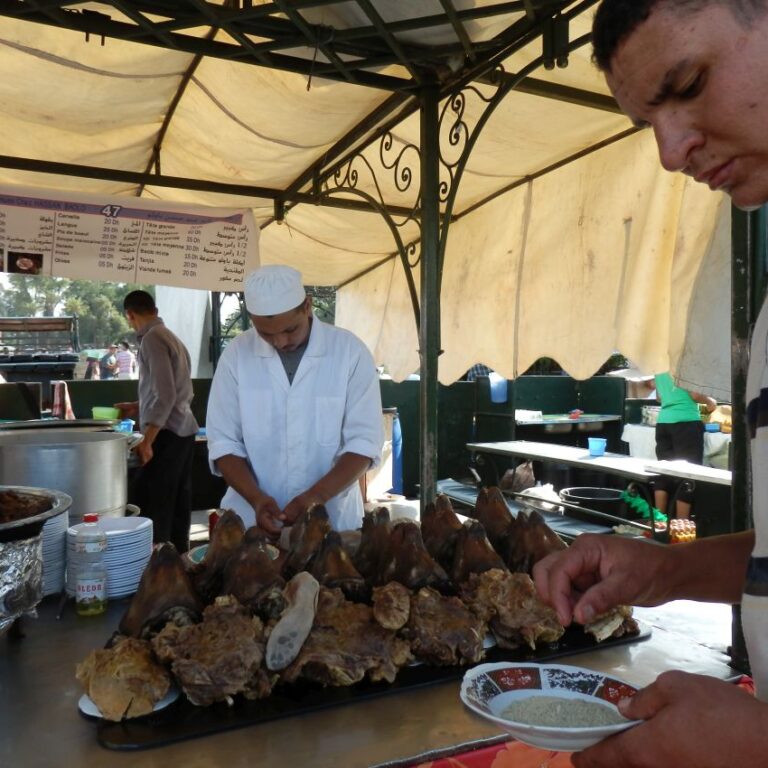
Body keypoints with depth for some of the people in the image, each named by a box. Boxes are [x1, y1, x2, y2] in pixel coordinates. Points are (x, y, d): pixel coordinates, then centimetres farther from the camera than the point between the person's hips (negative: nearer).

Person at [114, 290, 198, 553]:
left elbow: (165, 394, -20)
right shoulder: (171, 337, 17)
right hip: (183, 430, 9)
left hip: (167, 433, -9)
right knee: (177, 505, 12)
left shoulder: (152, 339, -11)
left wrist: (147, 440, -19)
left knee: (149, 506, -6)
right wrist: (138, 407, 29)